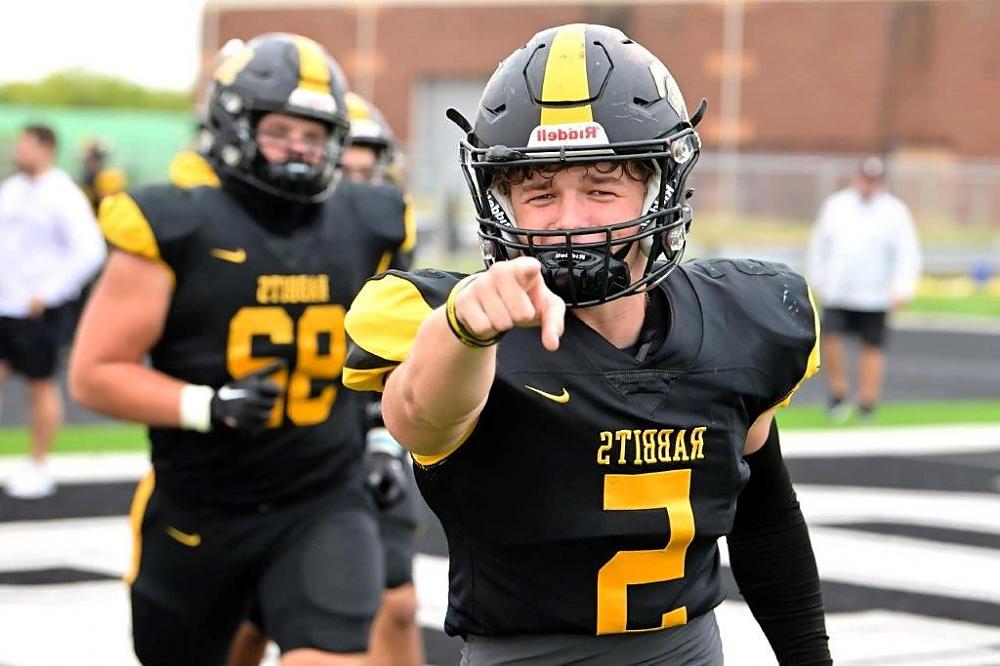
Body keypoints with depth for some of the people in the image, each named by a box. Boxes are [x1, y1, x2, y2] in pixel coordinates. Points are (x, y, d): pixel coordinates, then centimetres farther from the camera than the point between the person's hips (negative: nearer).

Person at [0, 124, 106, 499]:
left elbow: (90, 251, -19)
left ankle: (38, 468, 14)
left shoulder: (63, 197, -13)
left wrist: (47, 293, -22)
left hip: (39, 311, -7)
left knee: (41, 386, 4)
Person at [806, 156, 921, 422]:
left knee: (872, 347, 2)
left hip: (875, 298, -2)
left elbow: (908, 253, -5)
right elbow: (819, 244, 18)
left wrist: (902, 290, -16)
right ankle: (838, 394, 0)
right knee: (830, 338, -13)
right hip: (837, 293, 2)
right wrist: (817, 280, 18)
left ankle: (867, 403, 11)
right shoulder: (835, 205, 8)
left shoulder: (895, 212, -1)